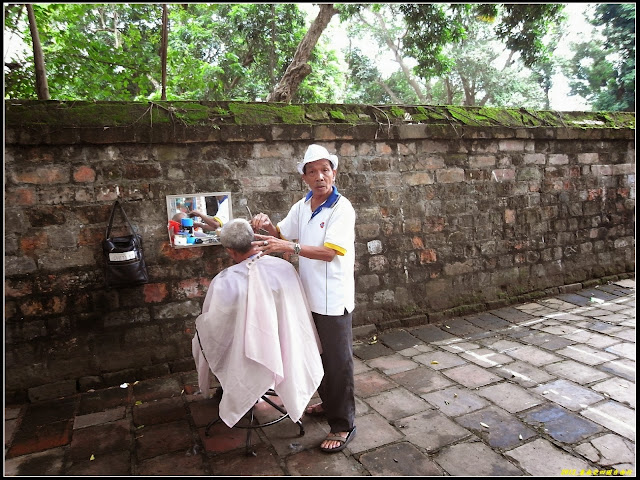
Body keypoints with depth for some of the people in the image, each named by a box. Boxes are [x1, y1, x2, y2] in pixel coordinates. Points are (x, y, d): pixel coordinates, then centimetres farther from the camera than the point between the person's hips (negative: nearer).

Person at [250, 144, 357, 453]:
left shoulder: (342, 208, -16)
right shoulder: (302, 206, 6)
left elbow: (329, 252, -24)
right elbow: (282, 235, 15)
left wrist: (290, 247, -33)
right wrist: (268, 226, -7)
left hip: (333, 299, -7)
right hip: (310, 295, 7)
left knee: (337, 361, 4)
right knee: (319, 354, 22)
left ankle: (343, 424, 19)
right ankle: (328, 402, 43)